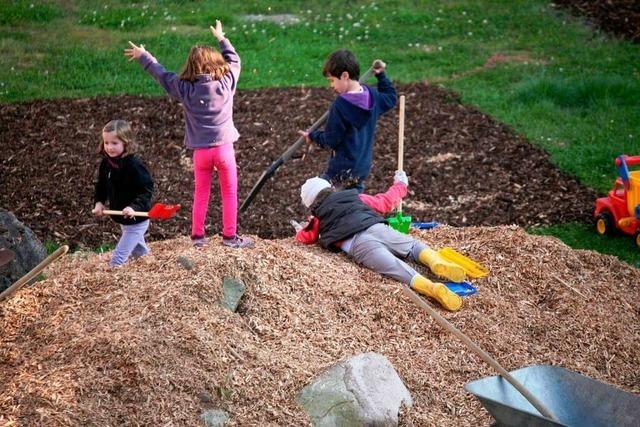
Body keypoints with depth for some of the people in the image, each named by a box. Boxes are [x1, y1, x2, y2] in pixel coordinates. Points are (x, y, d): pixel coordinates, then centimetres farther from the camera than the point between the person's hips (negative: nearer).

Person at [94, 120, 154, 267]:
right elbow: (101, 185, 11)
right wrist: (99, 202, -4)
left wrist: (134, 207, -38)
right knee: (139, 250, 29)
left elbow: (146, 190, -26)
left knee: (118, 258, -9)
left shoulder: (134, 165, -26)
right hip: (122, 219, 8)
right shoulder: (106, 163, -3)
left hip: (136, 220, -8)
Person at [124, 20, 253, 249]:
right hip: (224, 147, -1)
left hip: (200, 151, 2)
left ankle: (197, 235, 19)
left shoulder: (184, 88, -2)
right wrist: (221, 38, 27)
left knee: (201, 195, 14)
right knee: (229, 194, 8)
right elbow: (234, 60, 13)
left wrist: (143, 56, 25)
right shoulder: (226, 82, -4)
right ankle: (230, 236, 11)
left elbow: (161, 74, 11)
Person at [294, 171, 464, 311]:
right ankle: (437, 261, -18)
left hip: (356, 243, -3)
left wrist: (301, 229, 61)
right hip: (378, 228, 3)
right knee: (415, 245, 19)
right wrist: (400, 185, 59)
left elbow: (304, 237, 37)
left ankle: (432, 287, -50)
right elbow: (385, 202, 41)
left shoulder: (319, 219, 28)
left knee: (393, 266, -24)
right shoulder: (356, 197, 34)